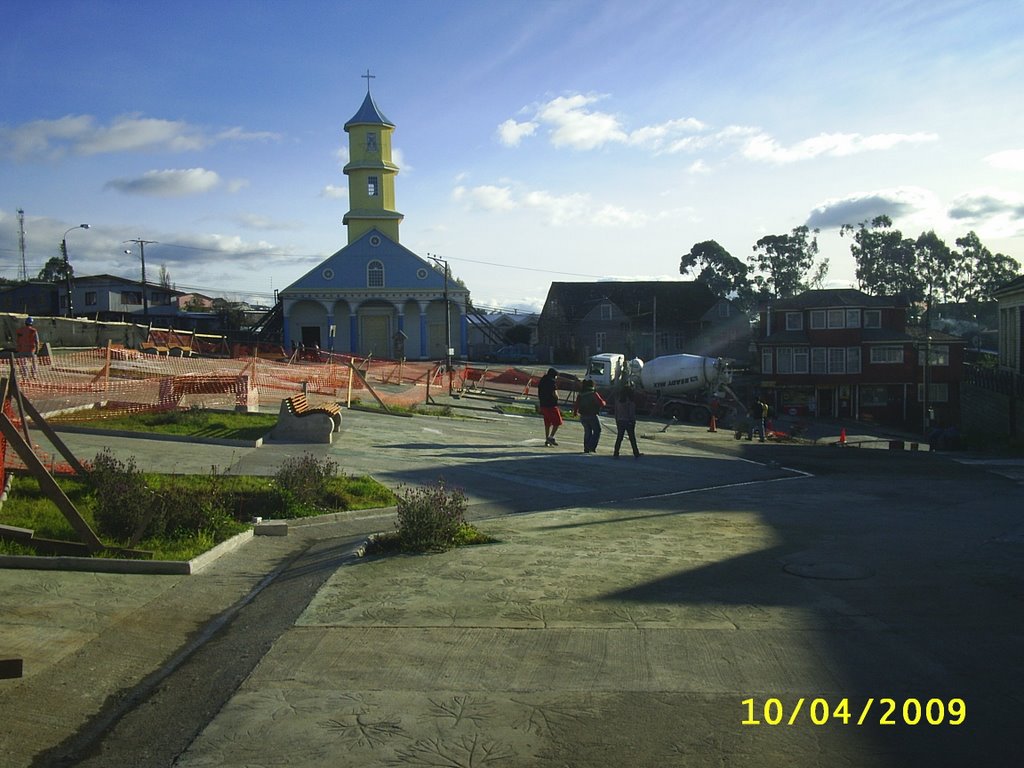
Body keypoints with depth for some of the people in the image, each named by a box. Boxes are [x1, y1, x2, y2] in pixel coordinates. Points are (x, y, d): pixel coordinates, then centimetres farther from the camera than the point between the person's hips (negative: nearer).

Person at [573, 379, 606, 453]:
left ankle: (586, 448, 12)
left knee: (587, 432, 17)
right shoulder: (594, 394, -10)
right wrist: (603, 402, 12)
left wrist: (575, 411, 25)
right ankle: (592, 447, -5)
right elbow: (602, 403, -11)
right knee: (597, 431, 7)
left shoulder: (580, 395, 4)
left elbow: (576, 405, 6)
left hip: (583, 416, 5)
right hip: (592, 416, -5)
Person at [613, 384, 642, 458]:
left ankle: (616, 453, 4)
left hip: (620, 421, 4)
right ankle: (636, 454, 12)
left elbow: (616, 411, 7)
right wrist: (633, 421, -4)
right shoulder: (630, 401, -12)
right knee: (632, 438, 5)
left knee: (619, 438, 8)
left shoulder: (617, 399, 2)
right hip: (629, 421, -4)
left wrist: (616, 421, 14)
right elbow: (632, 413, -12)